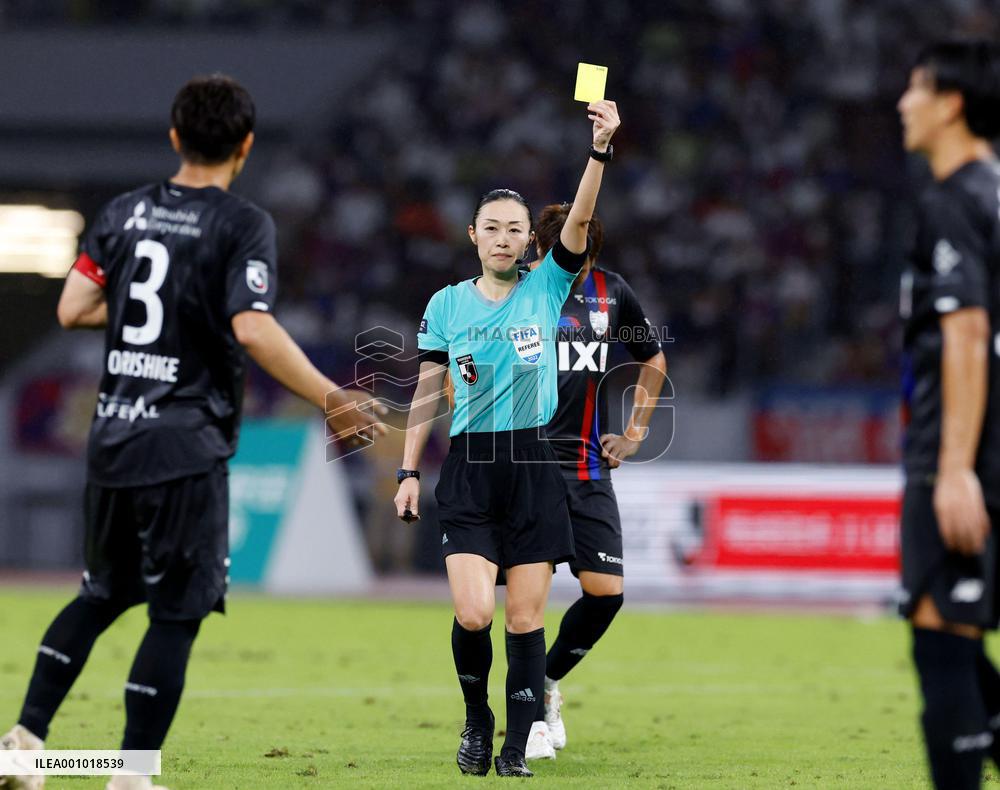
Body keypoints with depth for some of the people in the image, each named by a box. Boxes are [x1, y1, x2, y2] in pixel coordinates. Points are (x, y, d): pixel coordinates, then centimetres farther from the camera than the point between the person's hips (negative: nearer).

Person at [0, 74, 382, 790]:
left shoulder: (125, 213, 9)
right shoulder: (243, 226, -8)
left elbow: (72, 308, 5)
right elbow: (254, 330, -21)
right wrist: (330, 399, -18)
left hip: (113, 437, 6)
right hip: (187, 450, -6)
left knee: (103, 595, 22)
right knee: (177, 615, 2)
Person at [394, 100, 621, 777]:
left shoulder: (546, 288, 4)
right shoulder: (447, 304, 6)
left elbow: (580, 220, -10)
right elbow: (428, 393, 11)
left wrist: (601, 149, -24)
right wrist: (409, 473, 7)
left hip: (535, 468, 0)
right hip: (470, 471, 0)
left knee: (526, 619, -1)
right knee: (474, 613, -14)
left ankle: (516, 749, 8)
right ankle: (477, 719, 11)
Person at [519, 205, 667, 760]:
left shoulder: (612, 292, 5)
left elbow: (653, 361, 21)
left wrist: (635, 433, 14)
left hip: (587, 469, 3)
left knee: (606, 591, -5)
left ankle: (550, 679, 21)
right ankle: (534, 718, 1)